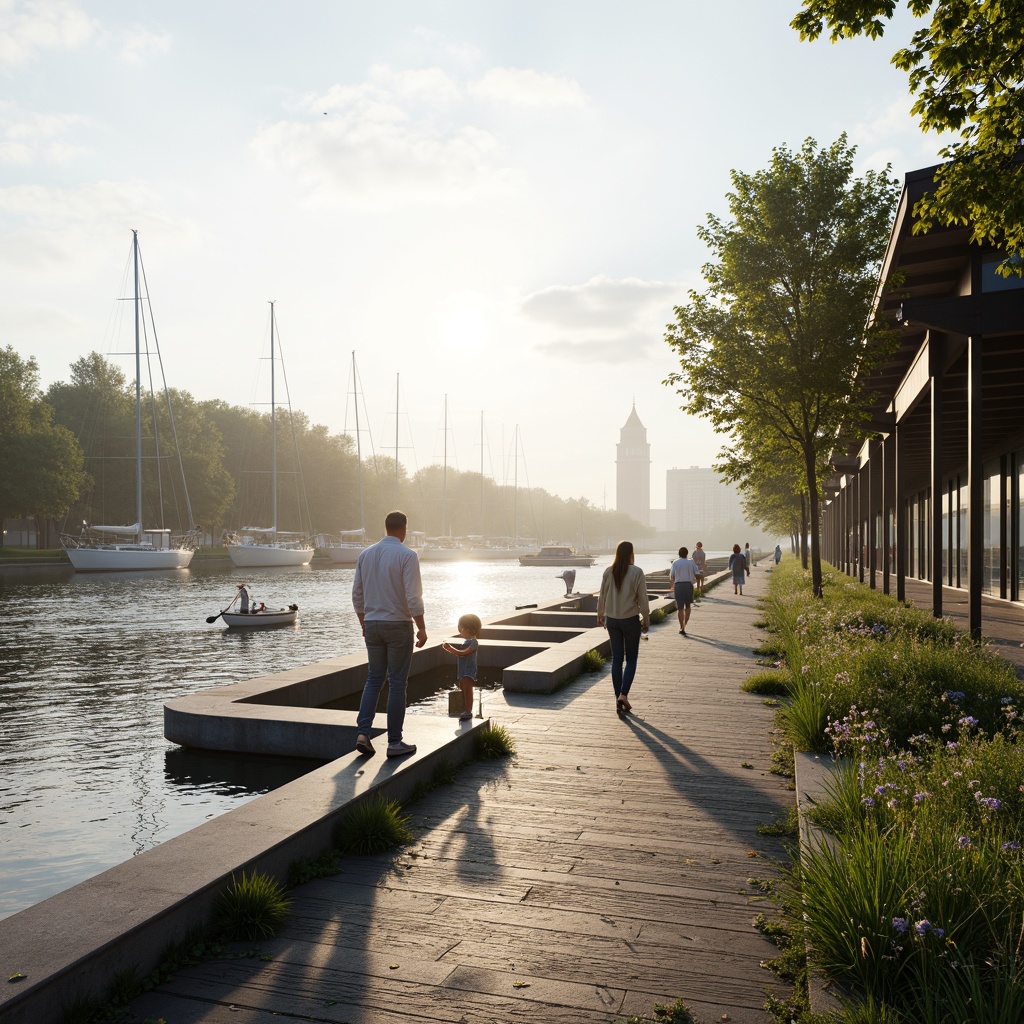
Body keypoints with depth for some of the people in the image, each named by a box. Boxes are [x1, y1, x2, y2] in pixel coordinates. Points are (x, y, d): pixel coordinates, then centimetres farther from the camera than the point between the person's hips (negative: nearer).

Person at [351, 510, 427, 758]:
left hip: (372, 625, 5)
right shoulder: (407, 555, -12)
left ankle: (363, 733, 3)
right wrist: (421, 628, -8)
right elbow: (413, 597, -16)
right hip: (398, 625, -5)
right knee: (397, 684, 2)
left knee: (374, 680, 15)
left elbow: (357, 594, 9)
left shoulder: (365, 554, 5)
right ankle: (394, 742, 7)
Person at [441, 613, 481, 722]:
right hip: (462, 669, 10)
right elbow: (459, 654, 23)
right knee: (463, 690, 13)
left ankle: (468, 711, -13)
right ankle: (465, 710, 21)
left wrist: (450, 648, -23)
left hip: (469, 670, -10)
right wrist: (449, 648, 11)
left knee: (467, 689, -13)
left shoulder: (473, 642, -15)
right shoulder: (465, 641, 16)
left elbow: (463, 653, -24)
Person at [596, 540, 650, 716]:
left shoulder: (608, 572, -3)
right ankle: (623, 694, -5)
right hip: (631, 619, -3)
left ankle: (619, 700, 14)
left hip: (612, 620, 3)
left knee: (616, 659, 10)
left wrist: (600, 615, 20)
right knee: (631, 659, 10)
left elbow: (602, 596, 4)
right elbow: (643, 599, -9)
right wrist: (646, 620, 2)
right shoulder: (637, 572, -12)